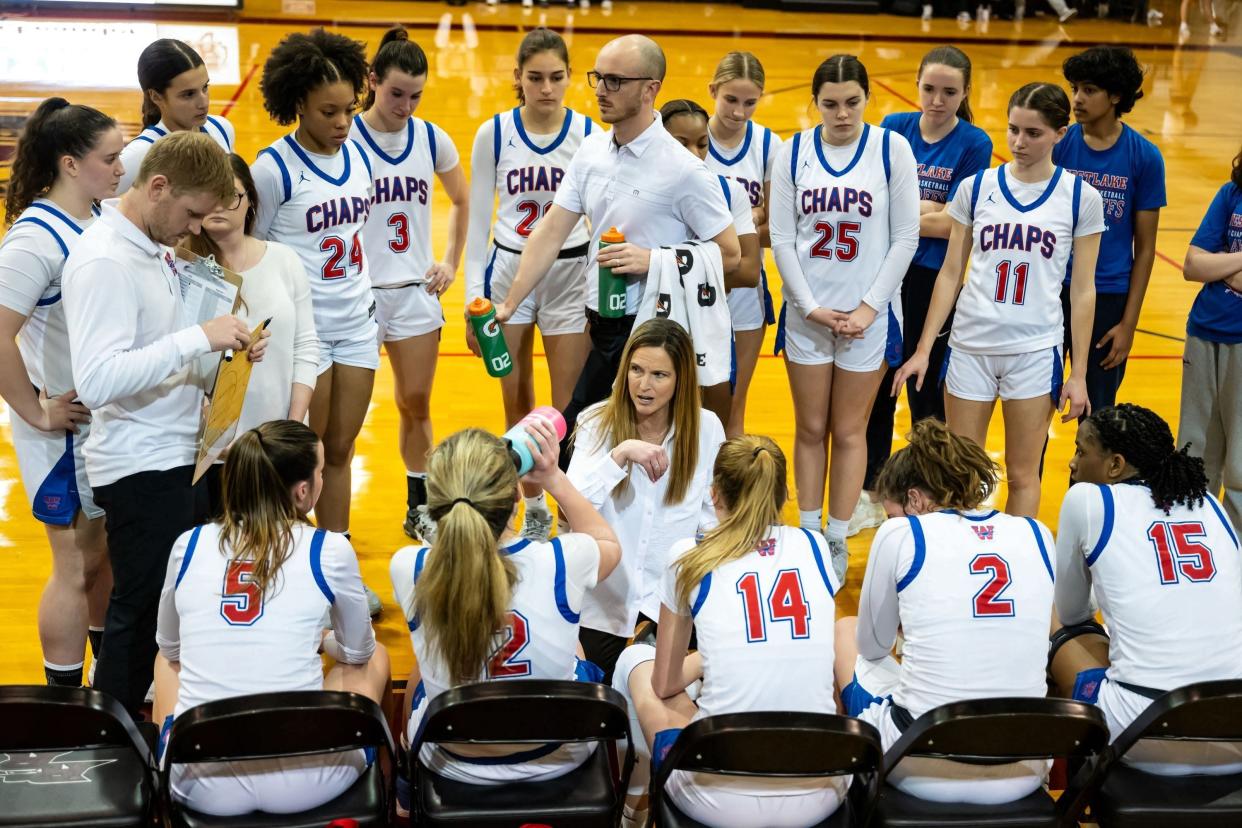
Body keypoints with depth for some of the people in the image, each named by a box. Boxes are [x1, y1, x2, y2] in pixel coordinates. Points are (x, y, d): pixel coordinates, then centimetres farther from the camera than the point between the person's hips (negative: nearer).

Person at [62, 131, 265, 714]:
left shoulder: (152, 247, 9)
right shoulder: (104, 262, -20)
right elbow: (97, 381, -31)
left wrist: (225, 349, 1)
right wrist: (199, 337, -29)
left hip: (178, 457, 9)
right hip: (141, 469, -9)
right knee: (141, 616, 3)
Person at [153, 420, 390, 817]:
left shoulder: (188, 545, 2)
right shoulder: (330, 551, -4)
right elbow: (357, 652, 14)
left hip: (201, 784, 2)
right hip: (306, 781, -2)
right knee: (375, 656, 27)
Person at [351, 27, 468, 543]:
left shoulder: (432, 140, 3)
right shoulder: (345, 139, -11)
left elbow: (462, 202, 19)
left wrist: (451, 263, 12)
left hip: (416, 292, 4)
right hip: (358, 292, -4)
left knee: (416, 403, 11)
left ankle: (420, 506, 26)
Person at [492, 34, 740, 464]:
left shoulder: (683, 170, -15)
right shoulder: (591, 149, 5)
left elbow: (729, 255, -11)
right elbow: (552, 232, 6)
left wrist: (654, 261, -20)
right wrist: (508, 305, 2)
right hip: (605, 325, 7)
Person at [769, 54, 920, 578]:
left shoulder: (892, 149, -5)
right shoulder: (793, 152, -1)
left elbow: (905, 238, -4)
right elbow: (780, 239, 0)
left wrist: (869, 307, -9)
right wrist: (810, 305, -8)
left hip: (867, 314, -1)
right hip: (806, 313, 1)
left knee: (849, 432, 7)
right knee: (810, 428, 9)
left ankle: (838, 542, 18)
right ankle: (808, 532, 22)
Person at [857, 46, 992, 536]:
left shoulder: (974, 144, -7)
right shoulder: (894, 127, 3)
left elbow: (950, 224, -13)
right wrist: (927, 210, -14)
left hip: (933, 279, -3)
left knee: (924, 385, 6)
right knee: (877, 382, 9)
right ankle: (869, 492, 23)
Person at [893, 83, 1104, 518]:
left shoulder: (1080, 197, -1)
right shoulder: (976, 187, 3)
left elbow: (1083, 291, 2)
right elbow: (951, 273, 7)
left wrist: (1078, 373, 0)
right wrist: (923, 349, 3)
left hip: (1035, 350, -1)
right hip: (970, 346, 2)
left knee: (1022, 475, 6)